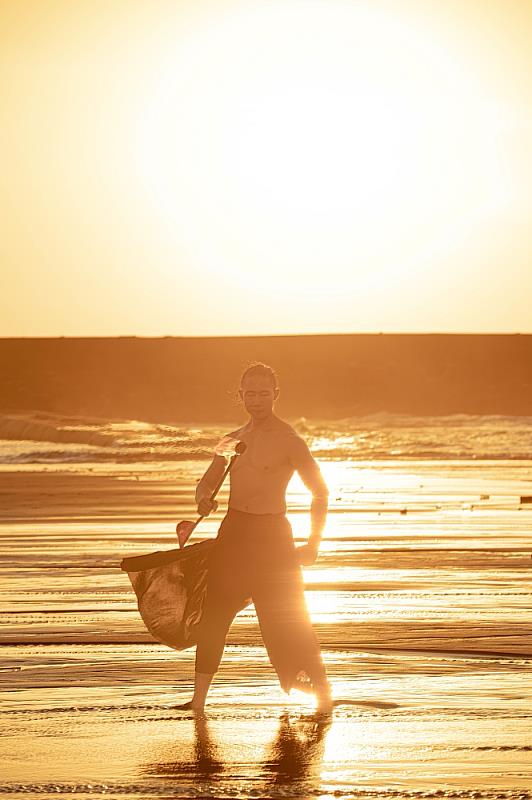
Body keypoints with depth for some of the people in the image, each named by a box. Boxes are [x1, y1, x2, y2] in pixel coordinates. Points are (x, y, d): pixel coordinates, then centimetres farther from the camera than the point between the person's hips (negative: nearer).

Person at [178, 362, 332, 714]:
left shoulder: (289, 441, -5)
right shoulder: (234, 440, 12)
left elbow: (321, 492, -2)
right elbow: (206, 483, 18)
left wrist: (313, 545, -10)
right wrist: (204, 500, -8)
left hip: (271, 534, -5)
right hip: (233, 532, 6)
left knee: (287, 617, -5)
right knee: (212, 614, 1)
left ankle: (324, 695, 7)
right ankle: (199, 700, 4)